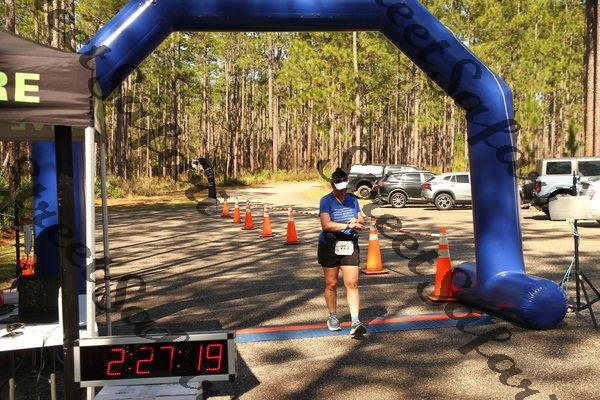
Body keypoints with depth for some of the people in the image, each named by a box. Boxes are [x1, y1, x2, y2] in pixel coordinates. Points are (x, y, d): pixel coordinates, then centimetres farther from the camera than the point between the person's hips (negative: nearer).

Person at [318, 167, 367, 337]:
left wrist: (358, 222, -11)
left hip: (350, 247, 3)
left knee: (352, 283, -6)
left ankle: (355, 322, -7)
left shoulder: (353, 199, 8)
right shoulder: (326, 201, -8)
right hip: (330, 247, -3)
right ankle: (332, 317, 27)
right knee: (331, 284, 9)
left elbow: (361, 220, 13)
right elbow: (326, 225, -21)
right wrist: (348, 225, -27)